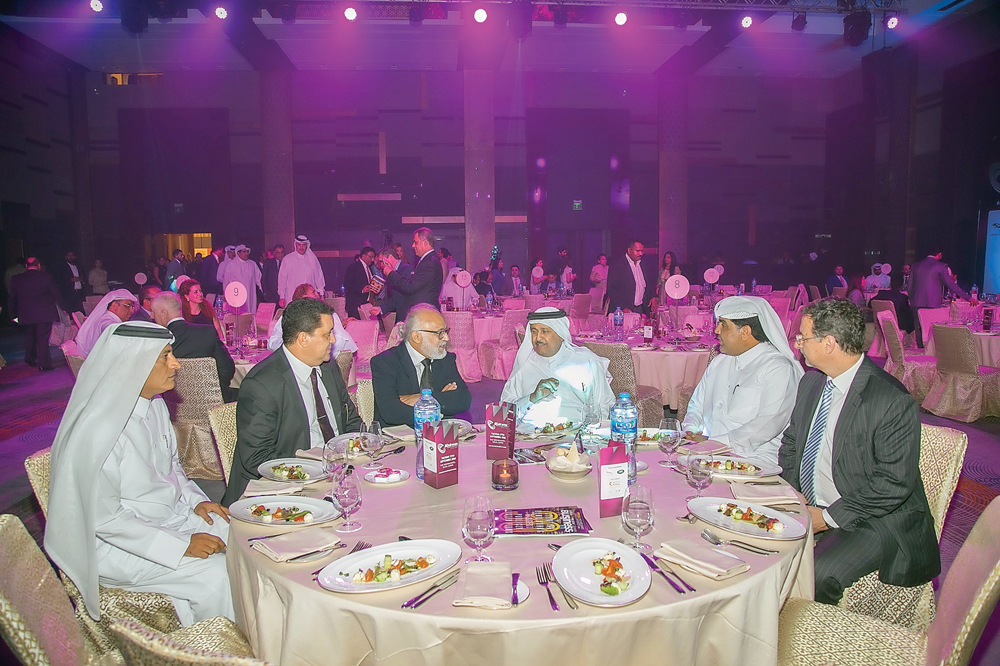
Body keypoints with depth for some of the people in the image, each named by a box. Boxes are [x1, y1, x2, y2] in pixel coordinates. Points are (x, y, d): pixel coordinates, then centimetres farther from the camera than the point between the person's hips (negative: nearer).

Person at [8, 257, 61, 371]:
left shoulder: (15, 279, 2)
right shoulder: (46, 276, -8)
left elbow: (12, 299, 8)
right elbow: (55, 294, -2)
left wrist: (13, 314, 17)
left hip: (25, 315, 3)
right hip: (44, 313, -3)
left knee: (29, 336, 22)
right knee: (43, 338, -2)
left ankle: (30, 359, 35)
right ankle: (43, 363, -5)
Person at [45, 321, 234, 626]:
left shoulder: (155, 405, 0)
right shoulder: (98, 430, -26)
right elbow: (104, 518, -24)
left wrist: (195, 501, -2)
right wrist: (181, 545, -24)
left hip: (170, 515, 8)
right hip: (116, 542, -8)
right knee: (216, 574, -23)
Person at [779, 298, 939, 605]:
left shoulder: (893, 401, -19)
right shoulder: (811, 382, 5)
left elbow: (894, 484, -19)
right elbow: (791, 443, 15)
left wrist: (829, 517, -18)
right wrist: (792, 493, -2)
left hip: (875, 520, -6)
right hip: (808, 508, 7)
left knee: (816, 576, -30)